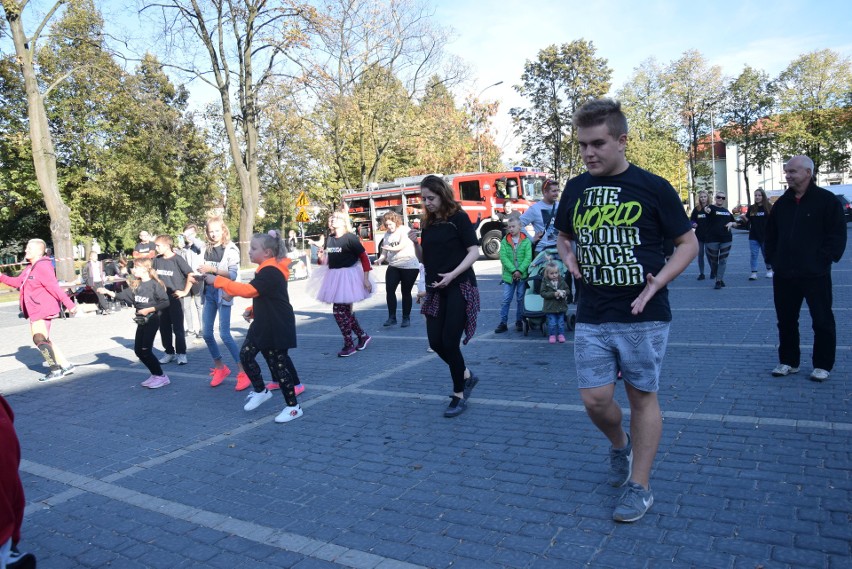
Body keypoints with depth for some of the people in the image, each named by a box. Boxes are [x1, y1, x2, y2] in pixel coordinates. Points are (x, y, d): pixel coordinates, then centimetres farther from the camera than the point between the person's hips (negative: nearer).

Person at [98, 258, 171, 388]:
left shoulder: (155, 285, -13)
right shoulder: (135, 285, 8)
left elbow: (165, 302, -16)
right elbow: (123, 295, 0)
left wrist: (149, 309, -19)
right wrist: (108, 292, -11)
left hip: (152, 320, -8)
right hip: (141, 321, 8)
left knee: (146, 350, -9)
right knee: (138, 350, 8)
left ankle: (161, 377, 2)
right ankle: (155, 375, 19)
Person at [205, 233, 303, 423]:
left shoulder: (270, 272, -22)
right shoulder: (267, 270, 10)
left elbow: (248, 290, -31)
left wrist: (218, 281, -27)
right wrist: (253, 311, 5)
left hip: (278, 327, -10)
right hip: (263, 324, 10)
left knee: (278, 365, -2)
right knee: (246, 354, 10)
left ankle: (293, 407, 11)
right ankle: (260, 391, 28)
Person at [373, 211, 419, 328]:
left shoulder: (404, 230, -7)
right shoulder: (387, 234, 11)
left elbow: (403, 245, -22)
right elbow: (384, 250, 14)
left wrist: (392, 248, -39)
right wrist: (380, 259, -7)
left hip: (409, 266, -5)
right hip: (393, 266, 5)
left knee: (406, 292, 3)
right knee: (389, 290, -7)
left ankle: (406, 318, 15)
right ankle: (391, 317, 2)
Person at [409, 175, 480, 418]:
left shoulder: (458, 217, -7)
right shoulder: (427, 223, 11)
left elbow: (474, 251, -11)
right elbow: (424, 259, 15)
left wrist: (454, 274, -22)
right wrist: (415, 243, -4)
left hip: (460, 287, -6)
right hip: (435, 290, 6)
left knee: (450, 341, -7)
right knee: (435, 342, 5)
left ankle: (459, 395, 11)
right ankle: (467, 376, 29)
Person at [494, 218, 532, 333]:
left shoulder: (526, 241, 1)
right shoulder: (505, 241, 3)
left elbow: (528, 258, -5)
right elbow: (503, 257, -5)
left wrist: (520, 270, -16)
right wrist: (513, 270, -15)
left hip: (522, 275, 0)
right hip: (508, 275, 0)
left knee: (520, 299, 8)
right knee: (506, 299, -1)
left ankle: (519, 321, 19)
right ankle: (503, 323, 3)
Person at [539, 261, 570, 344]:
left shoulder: (562, 281, 3)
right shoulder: (545, 282, -6)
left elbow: (568, 290, 8)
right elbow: (543, 293, -12)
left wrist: (564, 293, -15)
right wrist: (554, 294, -21)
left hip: (561, 306, 3)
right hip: (550, 307, -3)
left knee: (561, 322, 9)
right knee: (552, 323, 0)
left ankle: (561, 335, 23)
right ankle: (552, 335, 15)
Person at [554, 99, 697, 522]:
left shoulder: (652, 188, -6)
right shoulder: (575, 189, 6)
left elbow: (687, 242, 1)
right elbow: (563, 236, 21)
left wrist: (657, 282, -14)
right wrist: (569, 258, -1)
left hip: (643, 316, -3)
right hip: (591, 317, 3)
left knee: (642, 396, 7)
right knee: (595, 399, 2)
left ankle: (640, 487, 22)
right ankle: (619, 444, 35)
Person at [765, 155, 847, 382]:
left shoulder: (826, 200, -5)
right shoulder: (782, 203, 10)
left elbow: (837, 235, -7)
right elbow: (771, 235, 17)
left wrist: (824, 259, -11)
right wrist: (773, 259, 9)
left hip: (816, 275, -5)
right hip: (784, 275, 5)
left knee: (822, 321, 5)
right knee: (786, 320, 11)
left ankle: (823, 365, 17)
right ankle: (788, 361, 23)